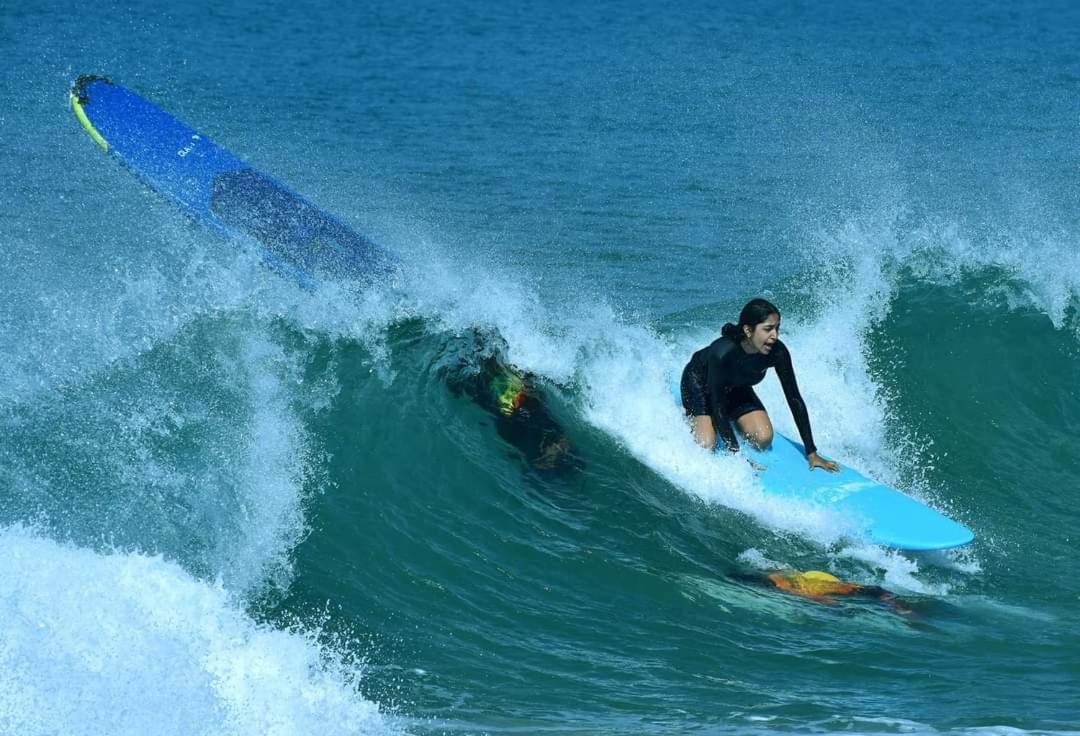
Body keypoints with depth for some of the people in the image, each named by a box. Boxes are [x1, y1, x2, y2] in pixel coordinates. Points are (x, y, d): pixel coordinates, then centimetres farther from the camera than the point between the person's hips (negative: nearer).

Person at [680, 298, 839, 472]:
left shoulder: (777, 352, -30)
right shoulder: (722, 353, -42)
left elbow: (795, 400, -21)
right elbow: (718, 407, -34)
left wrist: (812, 453, -21)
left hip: (736, 389, 4)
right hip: (699, 383, -4)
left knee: (764, 439, -14)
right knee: (706, 446, -20)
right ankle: (693, 423, 13)